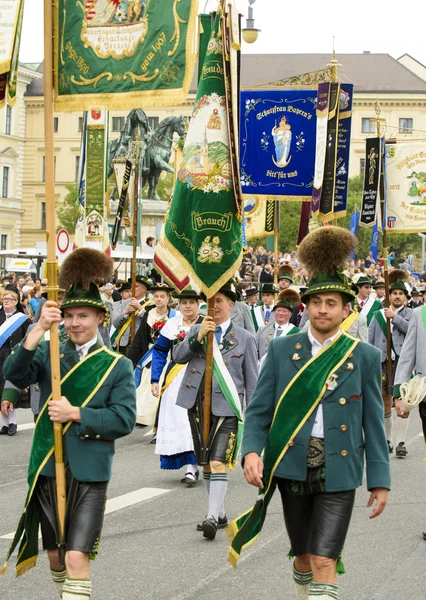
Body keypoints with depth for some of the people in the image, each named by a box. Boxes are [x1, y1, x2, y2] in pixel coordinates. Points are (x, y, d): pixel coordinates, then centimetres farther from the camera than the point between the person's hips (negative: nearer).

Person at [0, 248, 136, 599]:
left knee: (76, 558, -12)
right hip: (47, 468, 3)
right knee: (55, 556, 15)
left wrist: (76, 413, -18)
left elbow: (125, 420, -9)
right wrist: (40, 329, -24)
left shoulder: (118, 366, 0)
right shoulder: (49, 353, 5)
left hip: (89, 473, -3)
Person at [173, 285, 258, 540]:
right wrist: (199, 336, -16)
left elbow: (252, 380, 4)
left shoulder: (245, 338, 4)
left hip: (226, 406, -4)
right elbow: (178, 356, -3)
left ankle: (212, 517, -20)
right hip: (198, 405, 4)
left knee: (218, 463, -16)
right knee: (206, 464, 11)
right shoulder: (196, 331, 13)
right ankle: (221, 514, 23)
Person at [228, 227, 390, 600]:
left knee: (324, 562, -11)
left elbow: (373, 423, 3)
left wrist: (380, 481, 1)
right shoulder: (282, 350, 3)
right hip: (292, 467, 2)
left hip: (338, 470, -2)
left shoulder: (365, 357, 0)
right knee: (303, 556, 15)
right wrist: (251, 451, -16)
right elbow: (259, 410, 1)